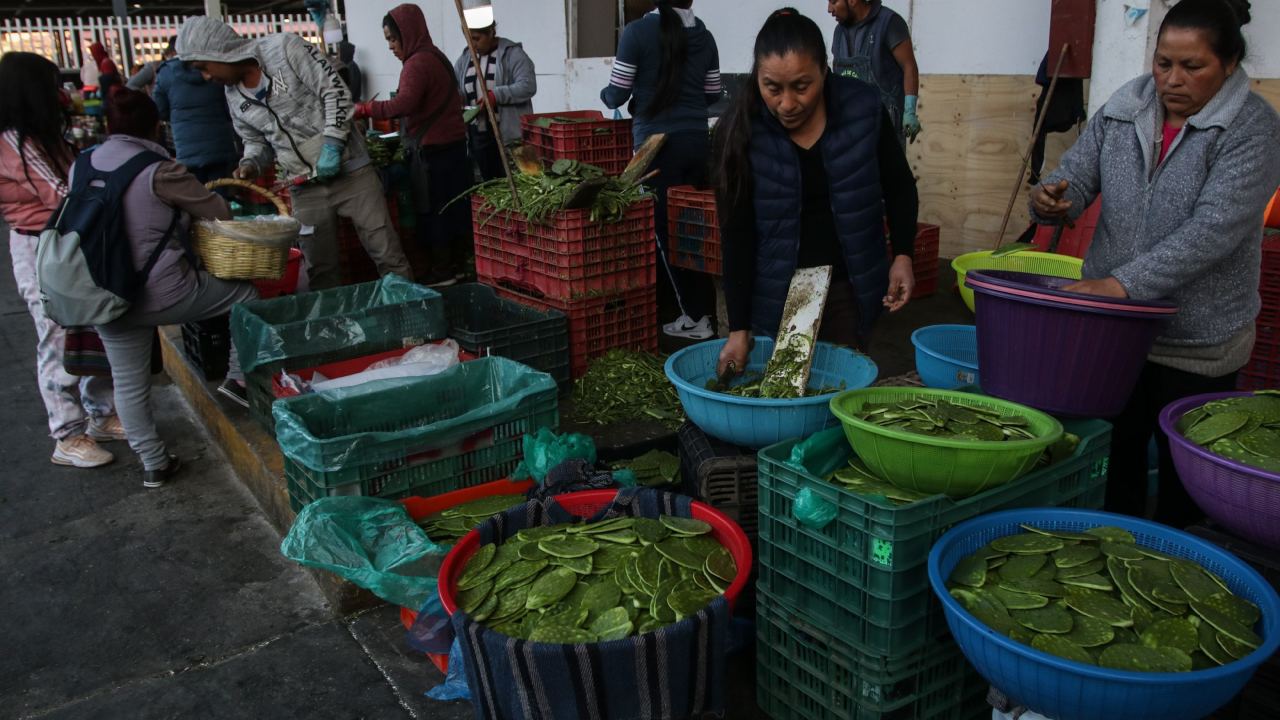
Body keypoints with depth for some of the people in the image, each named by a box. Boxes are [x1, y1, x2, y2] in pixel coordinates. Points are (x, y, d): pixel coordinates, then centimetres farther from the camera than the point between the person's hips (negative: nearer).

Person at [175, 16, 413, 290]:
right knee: (320, 270, 8)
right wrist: (251, 164, -4)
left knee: (387, 254, -4)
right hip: (305, 188, 6)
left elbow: (335, 91, -13)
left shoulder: (284, 47, -12)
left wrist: (332, 145, -20)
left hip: (349, 171, -5)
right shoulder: (234, 96, 7)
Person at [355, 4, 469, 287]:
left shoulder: (417, 63, -16)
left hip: (431, 147, -10)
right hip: (451, 142, 10)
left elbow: (403, 105, -30)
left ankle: (442, 270, 4)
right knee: (454, 204, 14)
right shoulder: (435, 56, 15)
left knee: (433, 207, -2)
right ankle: (462, 261, 23)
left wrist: (364, 109, -25)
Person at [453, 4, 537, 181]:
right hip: (476, 135, 5)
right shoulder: (465, 57, 12)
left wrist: (496, 95, -25)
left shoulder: (512, 53, -5)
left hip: (507, 134, -5)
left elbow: (528, 86, -15)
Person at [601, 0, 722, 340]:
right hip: (697, 140, 5)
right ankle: (705, 305, 17)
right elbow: (712, 94, 15)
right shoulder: (705, 36, 7)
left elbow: (616, 95, -4)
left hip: (657, 142, -5)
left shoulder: (638, 31, -7)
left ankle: (693, 317, 4)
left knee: (666, 230, 1)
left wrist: (605, 95, 18)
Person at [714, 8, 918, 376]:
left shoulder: (863, 108, -11)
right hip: (775, 290, -1)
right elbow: (736, 235, -13)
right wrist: (739, 327, -14)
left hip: (848, 284, 1)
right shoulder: (741, 131, -14)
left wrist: (902, 255, -5)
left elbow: (899, 187, 5)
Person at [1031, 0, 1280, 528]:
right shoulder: (1122, 111, 3)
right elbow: (1079, 173, 3)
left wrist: (1126, 282, -30)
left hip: (1198, 342, -3)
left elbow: (1214, 230, -21)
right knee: (1115, 450, 13)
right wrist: (1052, 198, -22)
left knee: (1184, 470, 10)